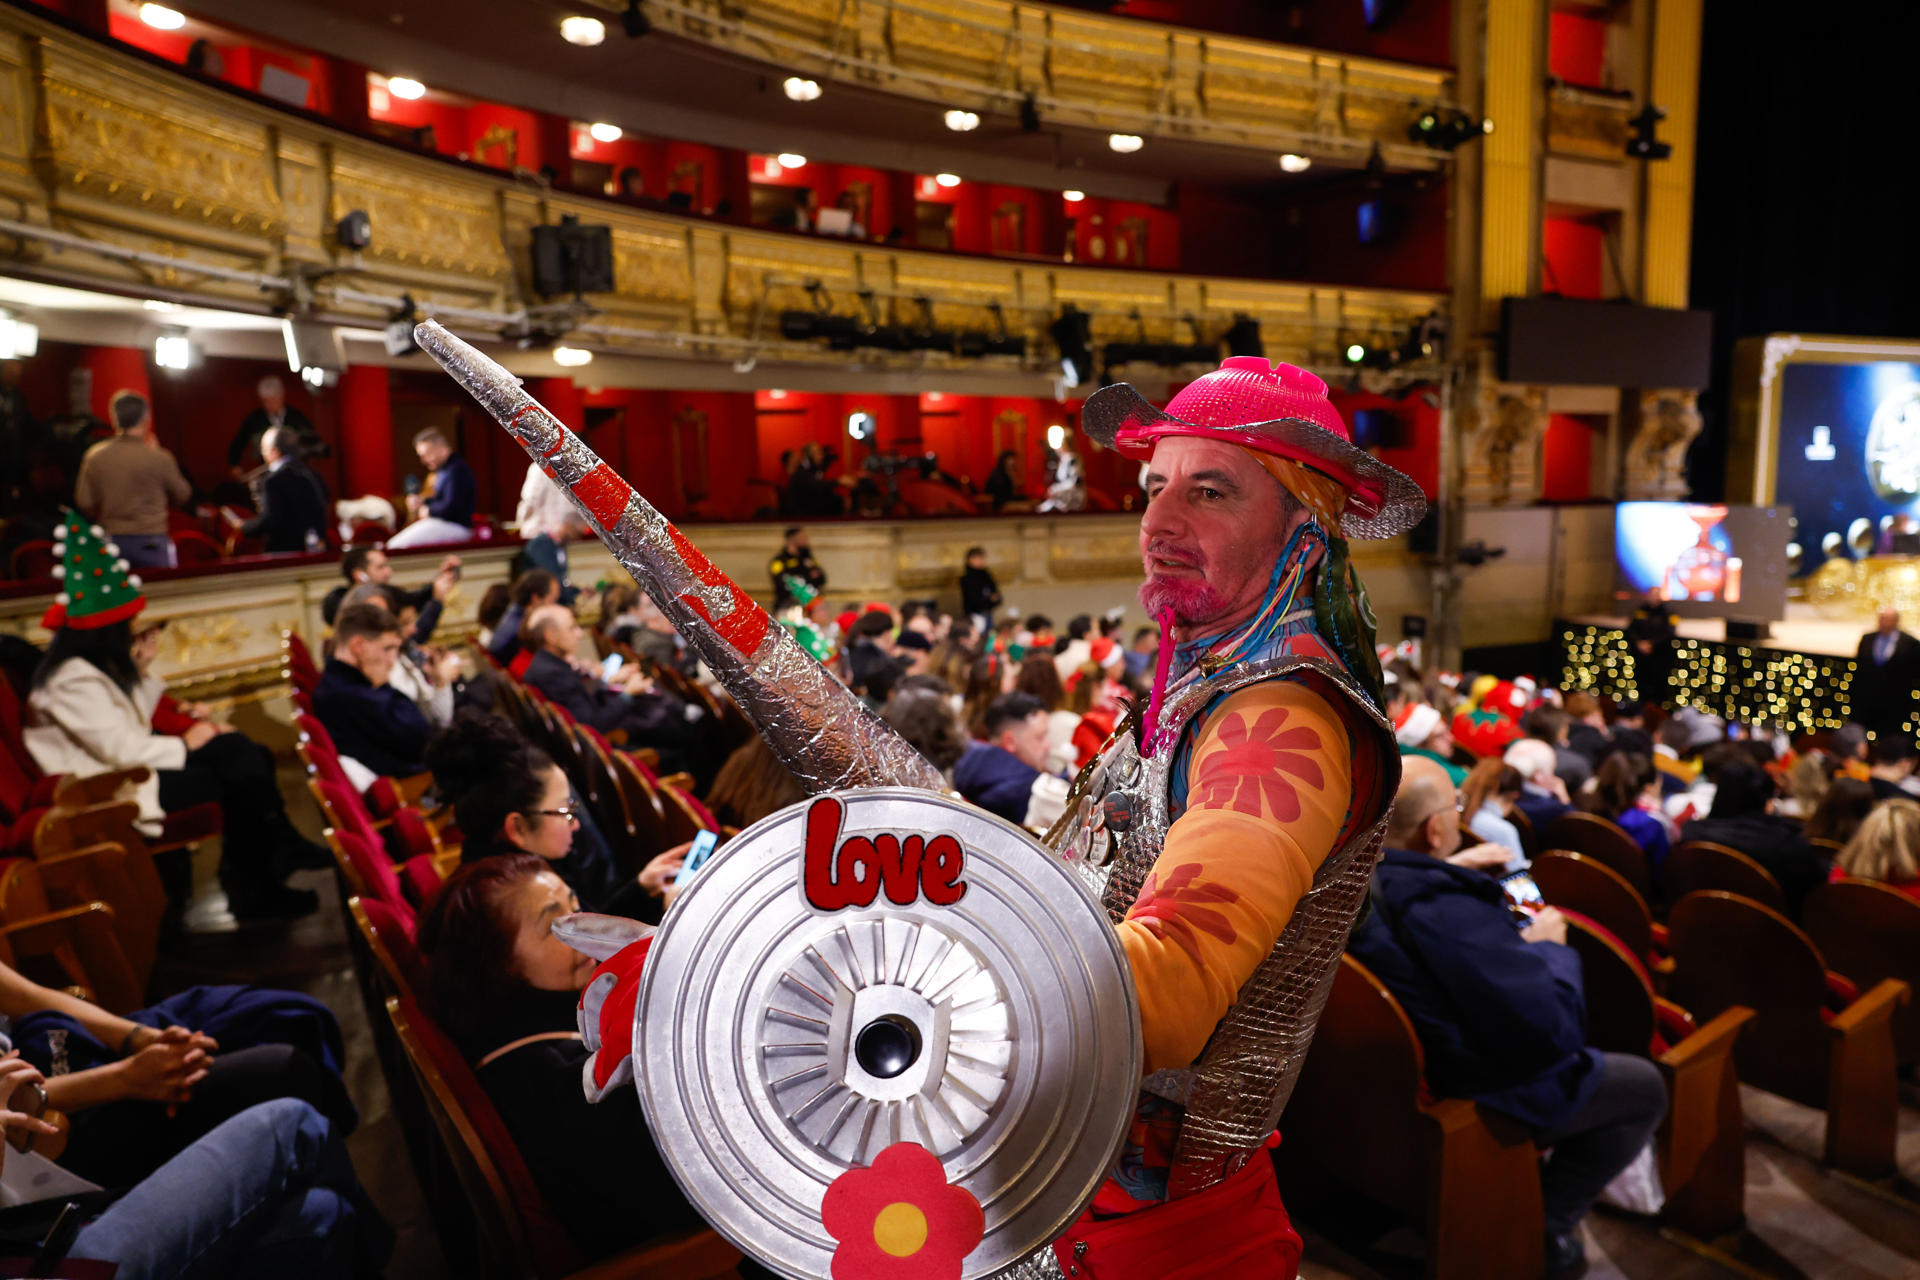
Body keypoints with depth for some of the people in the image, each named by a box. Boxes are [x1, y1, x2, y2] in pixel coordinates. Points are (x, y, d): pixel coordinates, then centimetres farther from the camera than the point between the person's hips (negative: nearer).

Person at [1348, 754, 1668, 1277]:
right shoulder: (1448, 911, -37)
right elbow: (1554, 1029, -31)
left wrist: (1513, 940, 4)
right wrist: (1549, 946, -12)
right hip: (1465, 1097, -8)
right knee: (1645, 1086, 16)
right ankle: (1543, 1229, 17)